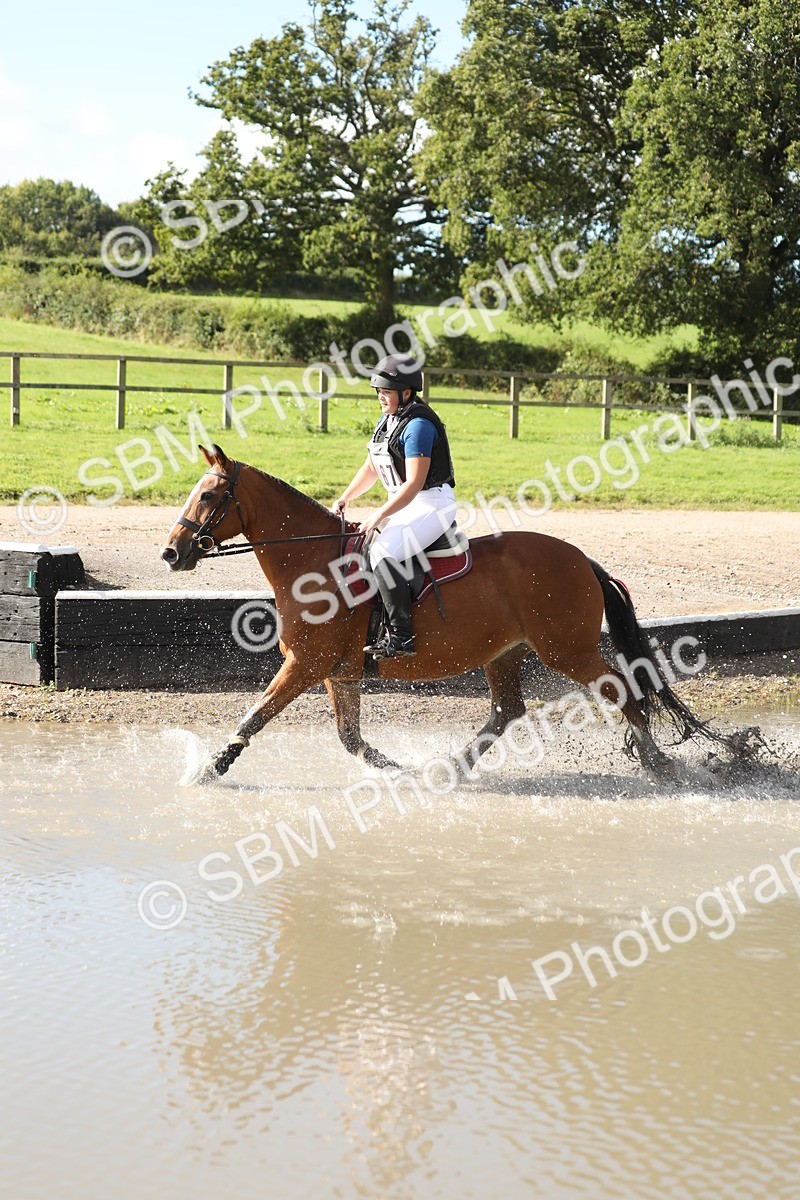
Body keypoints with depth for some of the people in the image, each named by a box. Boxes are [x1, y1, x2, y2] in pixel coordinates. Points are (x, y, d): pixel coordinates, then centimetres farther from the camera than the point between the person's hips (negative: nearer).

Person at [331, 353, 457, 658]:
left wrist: (379, 516, -27)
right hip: (404, 505, 11)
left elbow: (414, 483, -24)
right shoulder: (388, 420, 11)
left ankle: (401, 635, -28)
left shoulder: (418, 426, -19)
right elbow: (371, 468, 20)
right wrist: (344, 499, 8)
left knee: (382, 553, -29)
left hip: (432, 504, -10)